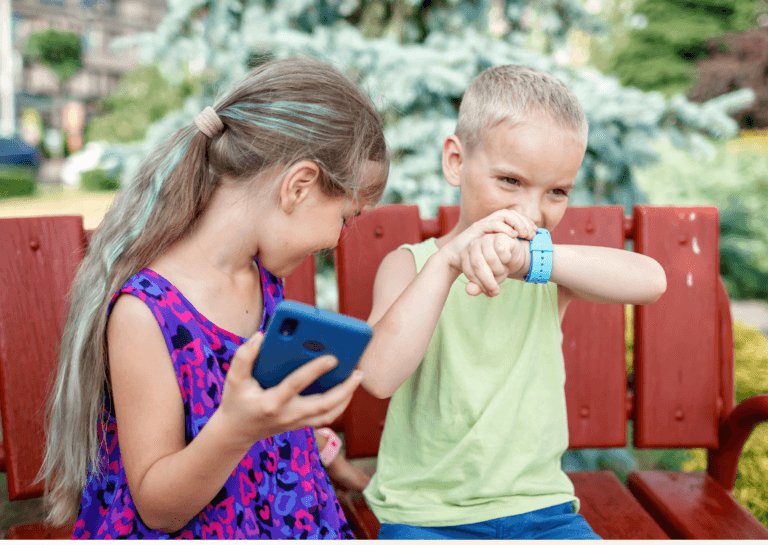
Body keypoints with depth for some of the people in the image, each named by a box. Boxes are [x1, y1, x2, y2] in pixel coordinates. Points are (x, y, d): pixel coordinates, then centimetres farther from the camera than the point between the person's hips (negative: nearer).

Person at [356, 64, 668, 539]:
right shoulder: (410, 265, -3)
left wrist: (532, 257, -31)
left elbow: (651, 281, -19)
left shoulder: (552, 271, 2)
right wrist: (447, 260, -25)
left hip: (540, 506, 2)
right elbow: (379, 376, -21)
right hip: (426, 513, -2)